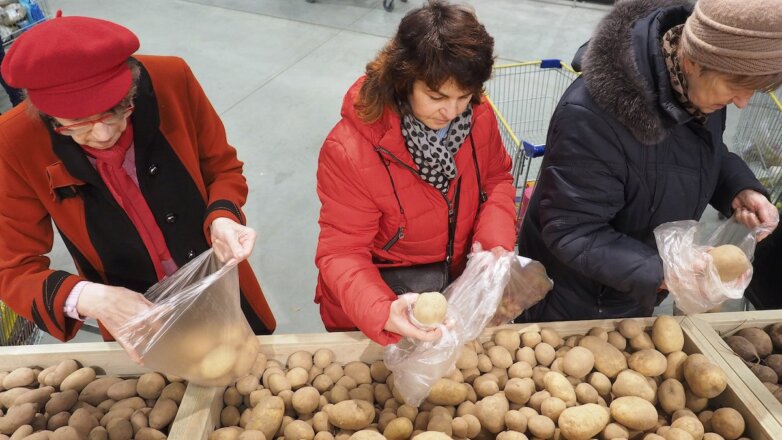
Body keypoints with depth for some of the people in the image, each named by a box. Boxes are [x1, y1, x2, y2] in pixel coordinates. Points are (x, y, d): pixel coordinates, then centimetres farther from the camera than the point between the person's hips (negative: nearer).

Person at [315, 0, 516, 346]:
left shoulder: (479, 117, -15)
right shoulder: (349, 150, -29)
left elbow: (496, 178, 1)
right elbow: (342, 252, -24)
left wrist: (495, 239, -17)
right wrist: (382, 314, -41)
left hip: (459, 285, 5)